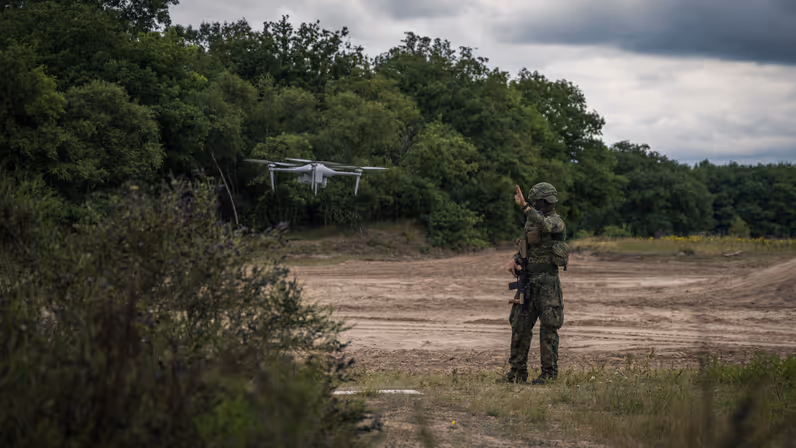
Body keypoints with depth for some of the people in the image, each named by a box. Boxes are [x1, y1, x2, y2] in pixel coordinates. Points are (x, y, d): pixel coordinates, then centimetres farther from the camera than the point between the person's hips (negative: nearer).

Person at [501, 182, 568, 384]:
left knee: (548, 329, -3)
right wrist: (514, 261, 0)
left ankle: (549, 373, 3)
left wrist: (524, 206, -44)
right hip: (528, 282, 8)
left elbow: (544, 225, -34)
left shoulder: (556, 221, -10)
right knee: (519, 326, 6)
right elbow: (522, 248, 22)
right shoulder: (531, 223, 15)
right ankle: (517, 372, 12)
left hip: (547, 283, -8)